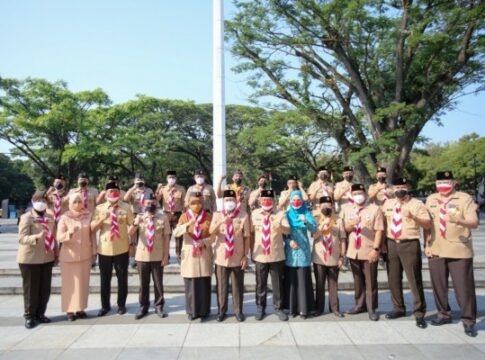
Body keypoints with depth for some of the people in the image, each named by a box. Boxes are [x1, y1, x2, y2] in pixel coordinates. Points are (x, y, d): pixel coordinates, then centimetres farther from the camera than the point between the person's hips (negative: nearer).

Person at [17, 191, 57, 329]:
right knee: (31, 289, 4)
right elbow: (22, 238, -18)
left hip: (47, 258, 5)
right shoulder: (26, 217, -9)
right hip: (30, 259, -5)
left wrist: (56, 253, 10)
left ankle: (40, 314, 25)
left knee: (45, 289, 10)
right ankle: (29, 316, 18)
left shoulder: (50, 217, 9)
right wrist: (37, 236, -36)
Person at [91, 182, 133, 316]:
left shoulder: (126, 207, -1)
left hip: (121, 249, -1)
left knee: (122, 279, 10)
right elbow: (92, 228, -4)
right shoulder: (100, 208, 1)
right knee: (105, 280, 11)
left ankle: (121, 305, 26)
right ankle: (105, 305, 28)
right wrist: (103, 218, -20)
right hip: (104, 249, 1)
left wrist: (132, 241, -6)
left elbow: (132, 226, 3)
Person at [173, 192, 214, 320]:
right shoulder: (184, 216, 1)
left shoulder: (208, 217, 1)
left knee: (204, 284, 4)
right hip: (189, 254, 0)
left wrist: (204, 242, -17)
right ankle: (192, 310, 17)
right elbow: (176, 233, -12)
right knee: (190, 284, 3)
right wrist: (188, 224, -28)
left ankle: (204, 310, 17)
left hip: (204, 254, 0)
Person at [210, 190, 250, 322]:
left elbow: (247, 237, -1)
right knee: (221, 286, 10)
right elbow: (211, 232, -12)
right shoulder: (217, 215, 2)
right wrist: (221, 222, -29)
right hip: (221, 257, 1)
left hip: (237, 258, -1)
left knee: (238, 286, 9)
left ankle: (238, 311, 23)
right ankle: (221, 310, 25)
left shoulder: (244, 216, -3)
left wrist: (245, 256, -3)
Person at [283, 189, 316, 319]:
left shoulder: (306, 213, 3)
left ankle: (304, 308, 6)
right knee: (291, 279, 3)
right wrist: (289, 241, -13)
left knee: (303, 279, -1)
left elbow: (314, 228, -10)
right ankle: (292, 308, 12)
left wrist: (306, 221, -27)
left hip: (303, 250, -1)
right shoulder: (287, 214, 5)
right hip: (290, 250, 1)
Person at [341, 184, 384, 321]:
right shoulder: (346, 209, 8)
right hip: (353, 251, 4)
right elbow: (343, 229, 9)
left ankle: (371, 308, 13)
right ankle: (360, 305, 25)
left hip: (369, 251, -4)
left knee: (370, 282, 3)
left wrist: (376, 249, -15)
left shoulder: (375, 209, -4)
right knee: (357, 281, 14)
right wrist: (351, 224, -13)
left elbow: (379, 230, -8)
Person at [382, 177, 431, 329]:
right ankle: (398, 309, 26)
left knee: (414, 279, -2)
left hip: (410, 245, -5)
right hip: (391, 244, 5)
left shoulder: (417, 204, -3)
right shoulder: (387, 204, 11)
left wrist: (414, 217, -28)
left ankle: (419, 313, 9)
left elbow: (428, 224, -11)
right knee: (393, 279, 11)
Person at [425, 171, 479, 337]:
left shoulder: (465, 198, -5)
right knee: (438, 285, 11)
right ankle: (444, 314, 28)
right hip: (436, 250, 4)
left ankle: (468, 321, 14)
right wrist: (427, 244, 6)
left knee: (464, 286, 1)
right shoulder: (431, 199, 9)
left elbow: (474, 223, -14)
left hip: (459, 251, -4)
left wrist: (459, 220, -34)